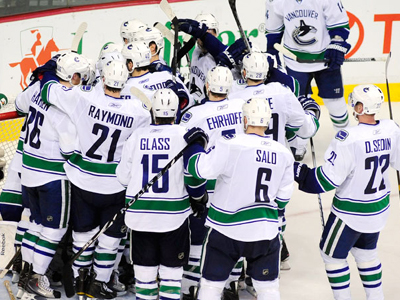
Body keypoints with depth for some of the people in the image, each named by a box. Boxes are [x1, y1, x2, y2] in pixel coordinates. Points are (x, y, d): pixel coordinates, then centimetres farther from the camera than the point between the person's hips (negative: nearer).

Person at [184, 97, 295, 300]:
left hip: (227, 228, -3)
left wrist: (193, 146, 0)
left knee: (211, 283, 11)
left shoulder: (231, 144, -16)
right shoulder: (283, 154, 2)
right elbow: (283, 198, 7)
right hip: (266, 230, 4)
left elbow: (200, 168, -18)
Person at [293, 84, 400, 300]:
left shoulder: (349, 137, -29)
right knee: (366, 251, 27)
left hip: (351, 211, -7)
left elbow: (327, 179, -25)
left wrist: (298, 172, -14)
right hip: (379, 208, 7)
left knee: (332, 254, 13)